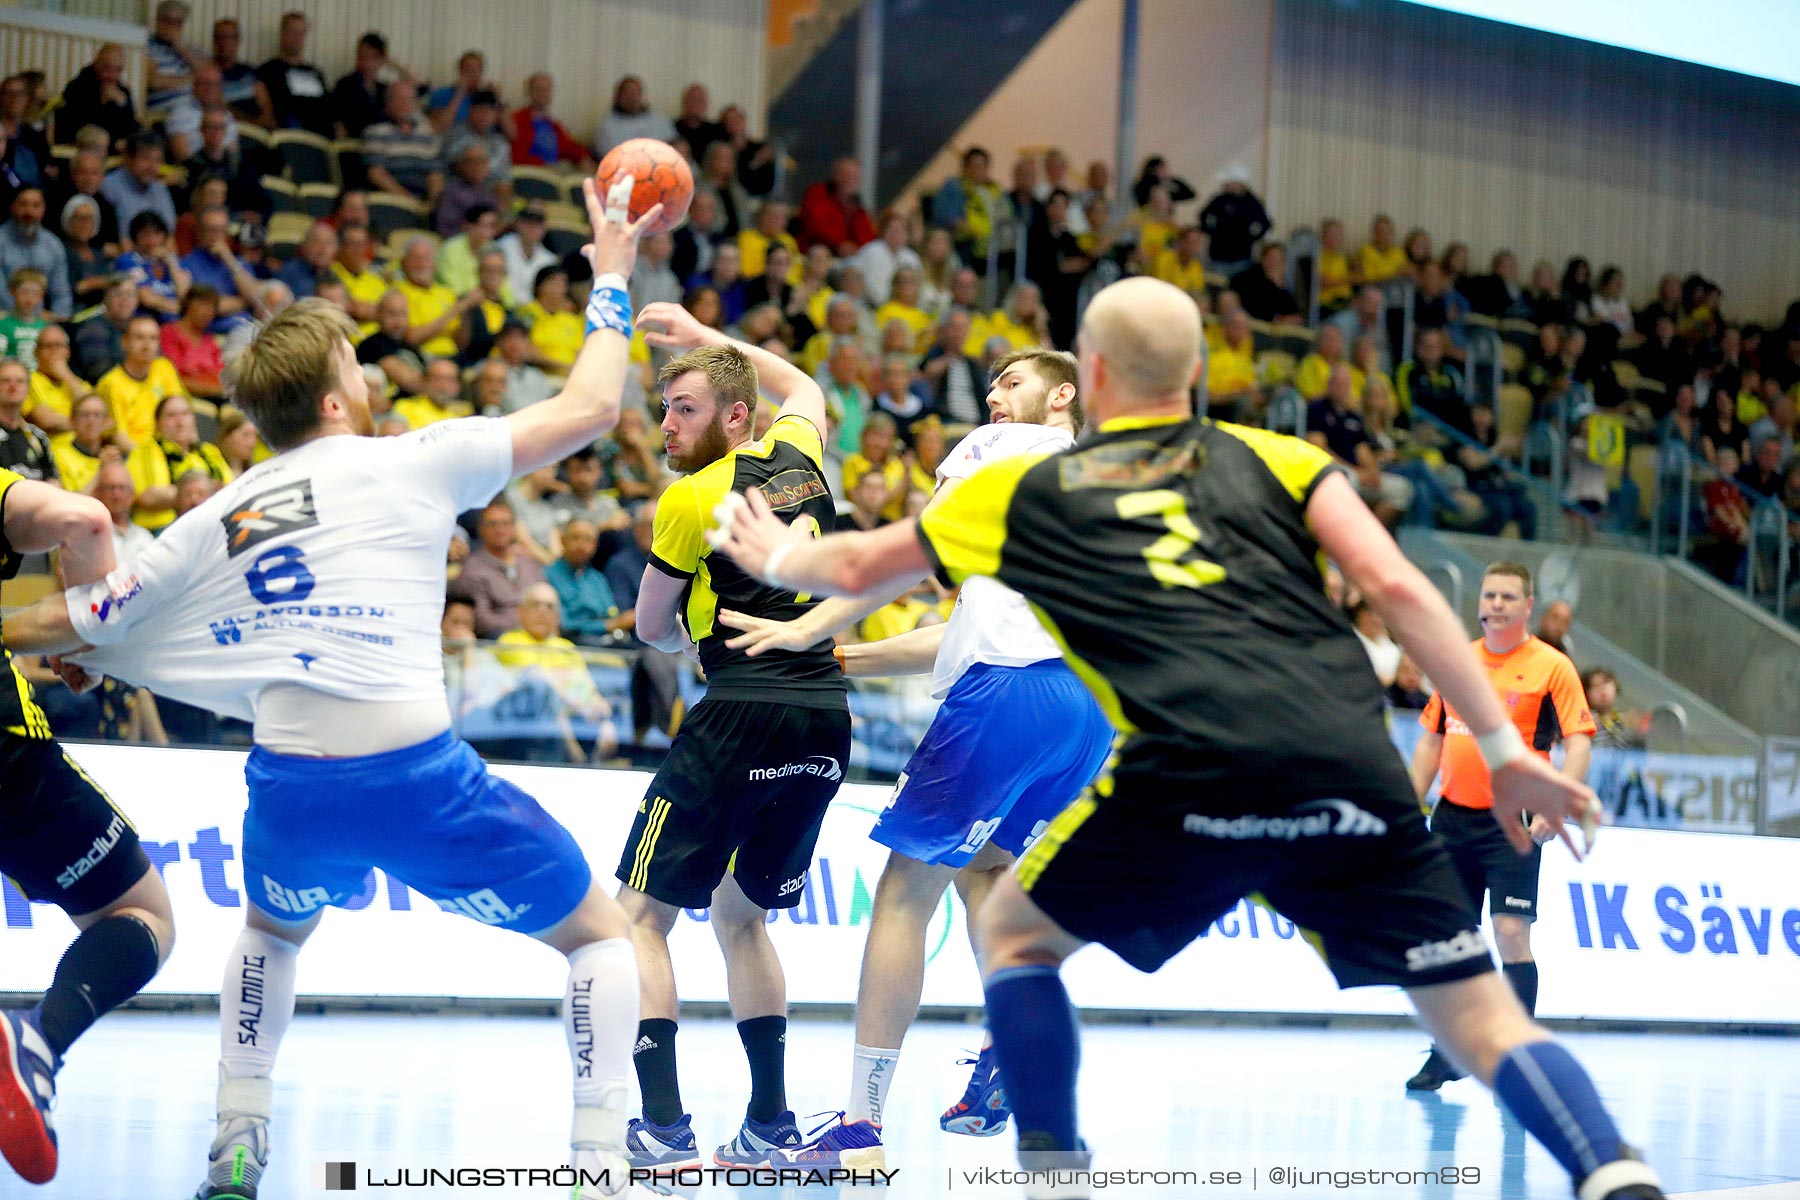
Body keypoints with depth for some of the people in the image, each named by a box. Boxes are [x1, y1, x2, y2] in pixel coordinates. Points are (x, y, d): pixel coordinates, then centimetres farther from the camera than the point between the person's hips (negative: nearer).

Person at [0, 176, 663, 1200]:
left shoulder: (213, 522, 15)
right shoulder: (405, 463, 4)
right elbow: (590, 408, 7)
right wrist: (613, 281, 21)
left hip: (291, 781, 4)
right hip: (416, 770, -4)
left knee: (272, 932, 38)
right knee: (601, 934, 14)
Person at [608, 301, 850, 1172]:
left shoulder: (692, 498, -6)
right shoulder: (797, 457, 11)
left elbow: (652, 628, 7)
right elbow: (805, 388, 37)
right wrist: (703, 336, 38)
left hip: (741, 717, -7)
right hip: (825, 721, 7)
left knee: (641, 916, 1)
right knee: (740, 914, 21)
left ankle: (662, 1126, -10)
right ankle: (770, 1124, 17)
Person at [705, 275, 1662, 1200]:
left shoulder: (1028, 490, 24)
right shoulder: (1277, 458, 23)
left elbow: (857, 567, 38)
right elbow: (1396, 587, 9)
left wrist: (771, 557, 59)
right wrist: (1503, 750, 10)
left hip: (1191, 773, -2)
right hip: (1350, 768, 2)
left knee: (1013, 933, 23)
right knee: (1480, 1016, 6)